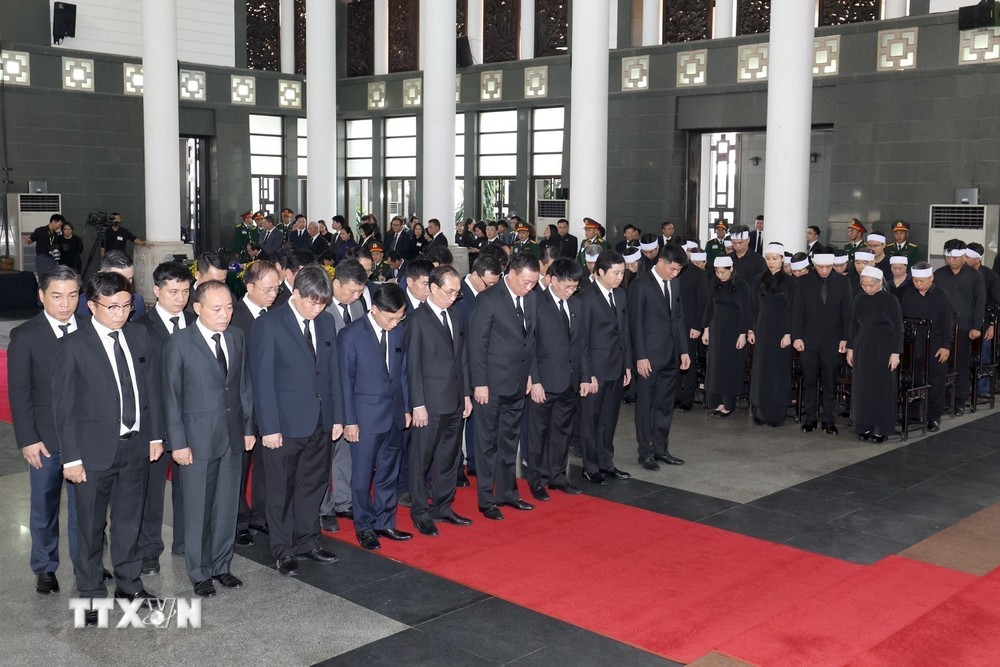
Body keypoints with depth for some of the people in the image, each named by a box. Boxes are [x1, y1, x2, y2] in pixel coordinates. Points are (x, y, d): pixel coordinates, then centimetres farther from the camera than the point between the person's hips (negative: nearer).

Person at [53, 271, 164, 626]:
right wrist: (71, 457, -11)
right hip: (96, 449, -4)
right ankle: (91, 593, 25)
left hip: (136, 446, 4)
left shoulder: (138, 335, 2)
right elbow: (63, 406, -10)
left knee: (129, 518, 18)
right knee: (91, 525, 9)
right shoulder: (73, 346, -12)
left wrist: (155, 434, 6)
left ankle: (129, 582, 35)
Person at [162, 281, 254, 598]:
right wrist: (178, 442, -9)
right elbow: (171, 397, -8)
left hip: (232, 435, 5)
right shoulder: (178, 343, -10)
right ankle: (200, 573, 21)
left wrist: (248, 427, 9)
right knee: (198, 509, 6)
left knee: (228, 506, 13)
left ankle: (221, 565, 28)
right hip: (197, 439, -4)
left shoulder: (237, 337, 4)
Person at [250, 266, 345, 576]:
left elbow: (333, 372, 10)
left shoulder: (326, 321, 6)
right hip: (286, 422, -5)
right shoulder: (269, 324, -10)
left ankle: (308, 541, 31)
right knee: (282, 489, 9)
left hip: (320, 422, 5)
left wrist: (337, 416, 8)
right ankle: (283, 550, 23)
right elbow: (263, 380, -11)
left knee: (313, 485, 16)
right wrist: (269, 427, -14)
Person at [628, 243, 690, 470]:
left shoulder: (673, 285, 13)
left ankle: (661, 449, 21)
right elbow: (636, 323, -11)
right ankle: (645, 453, 11)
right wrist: (640, 356, -15)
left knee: (665, 405, 12)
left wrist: (683, 351, 10)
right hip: (650, 356, -7)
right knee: (645, 406, 3)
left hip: (671, 356, 7)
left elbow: (678, 320, 16)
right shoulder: (641, 285, -9)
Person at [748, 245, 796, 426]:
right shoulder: (758, 281, 7)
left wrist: (788, 334, -10)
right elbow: (753, 307, 9)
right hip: (761, 331, 3)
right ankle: (760, 412, 11)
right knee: (761, 371, 4)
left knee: (779, 372, 1)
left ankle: (777, 414, 7)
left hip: (780, 332, -3)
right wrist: (751, 330, 3)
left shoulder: (789, 282, -2)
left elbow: (792, 310, -4)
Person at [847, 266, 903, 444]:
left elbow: (898, 328, -8)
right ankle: (865, 425, 15)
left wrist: (895, 353, -13)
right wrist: (850, 348, 9)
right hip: (862, 349, 4)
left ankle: (881, 429, 8)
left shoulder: (890, 300, -9)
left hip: (883, 350, -4)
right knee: (862, 387, 5)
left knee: (882, 387, 1)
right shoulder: (859, 299, 4)